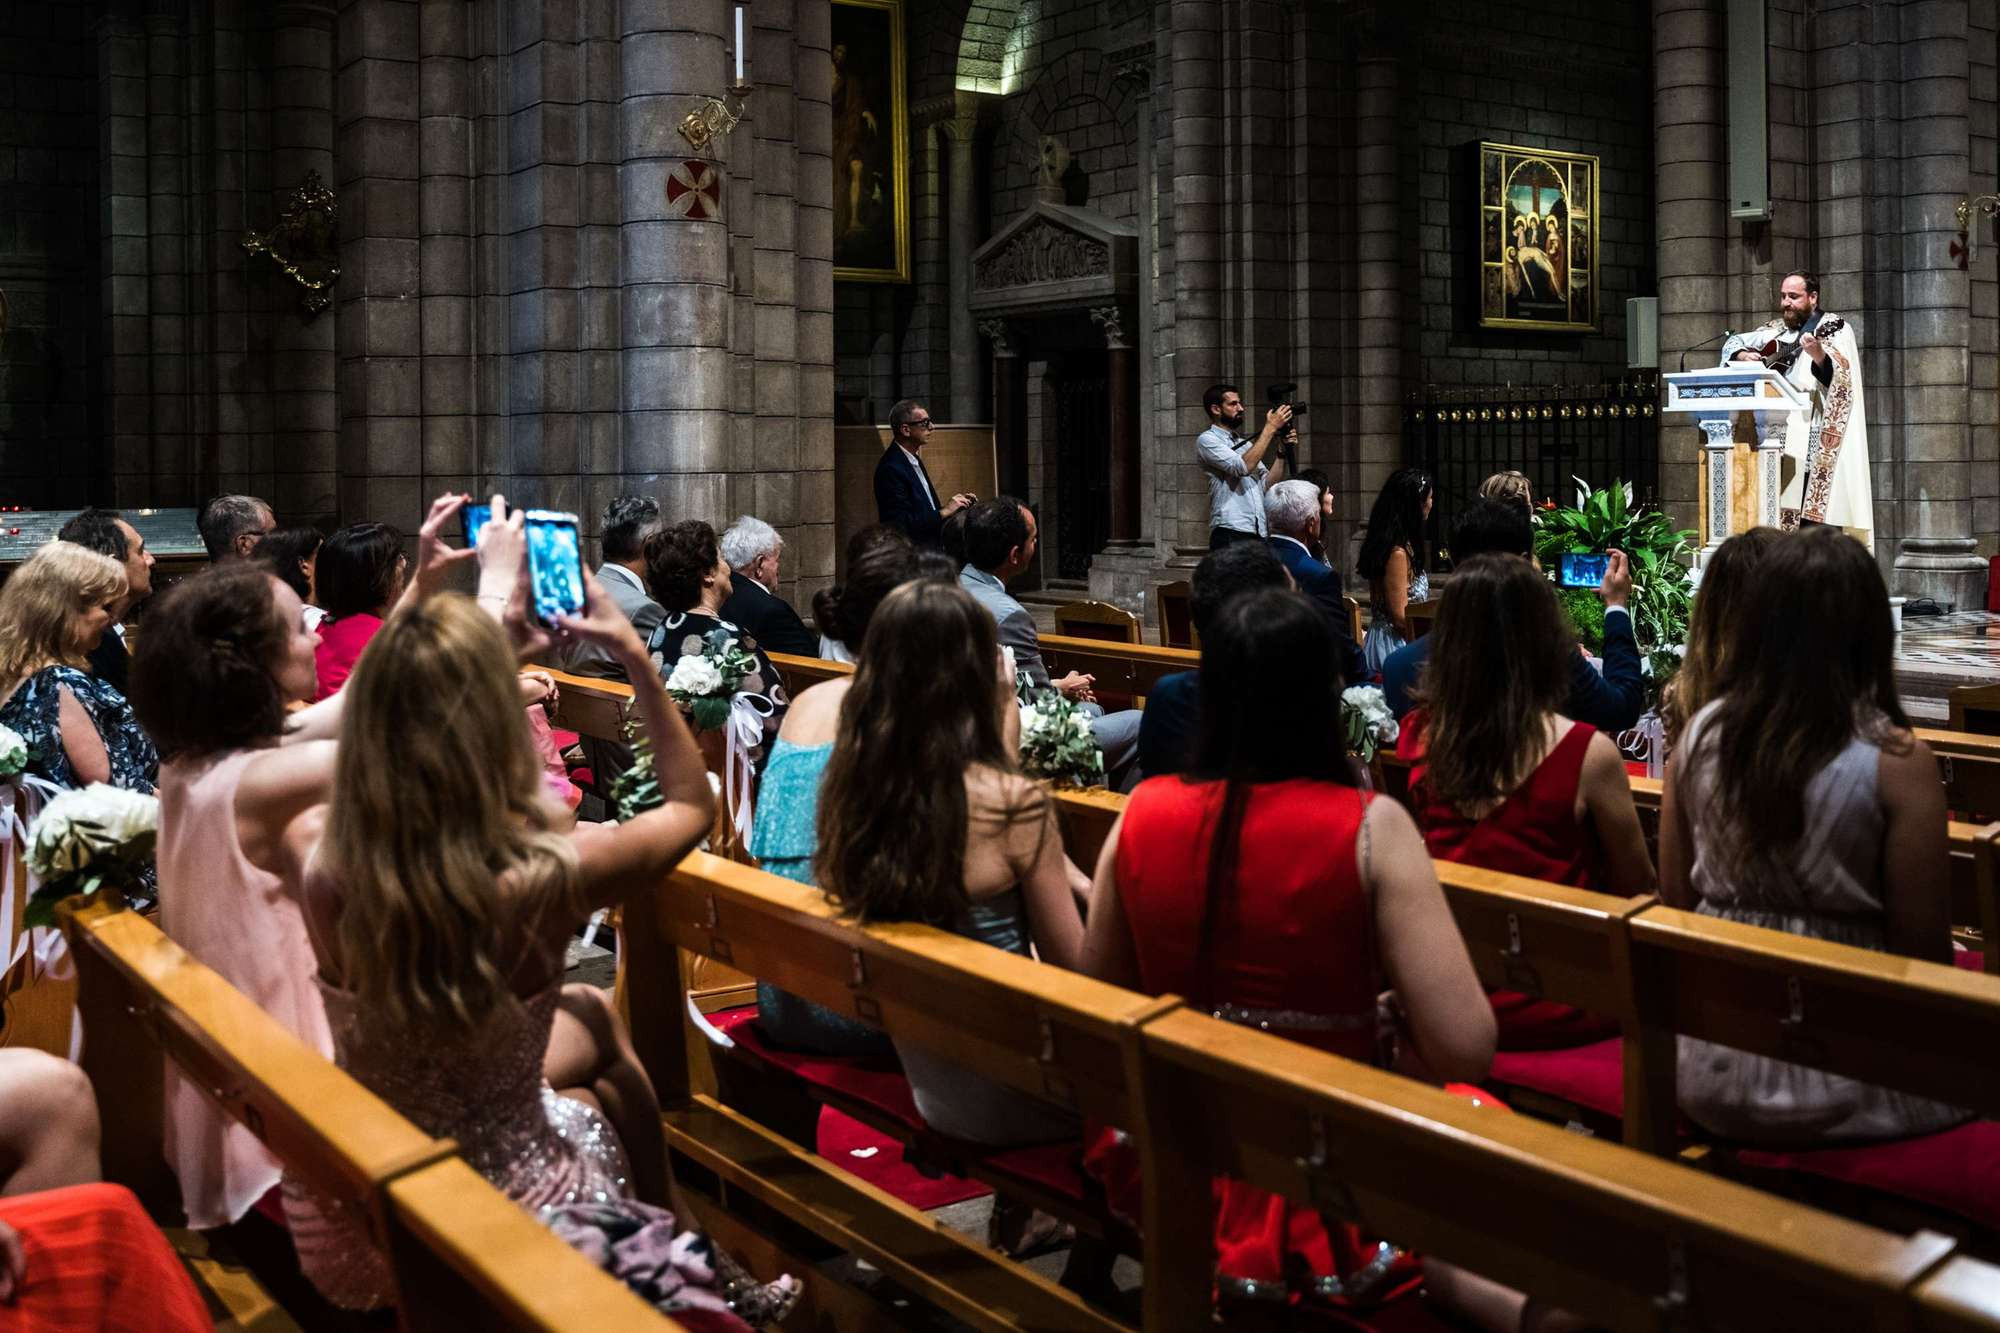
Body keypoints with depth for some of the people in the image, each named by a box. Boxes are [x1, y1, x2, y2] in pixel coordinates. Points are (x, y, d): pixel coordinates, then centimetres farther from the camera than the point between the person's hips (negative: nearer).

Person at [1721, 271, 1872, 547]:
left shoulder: (1834, 328, 1)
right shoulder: (1777, 330, 18)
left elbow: (1839, 379, -13)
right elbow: (1733, 343, 27)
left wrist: (1819, 356, -32)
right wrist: (1744, 356, 5)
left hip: (1815, 438, -5)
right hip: (1777, 428, 5)